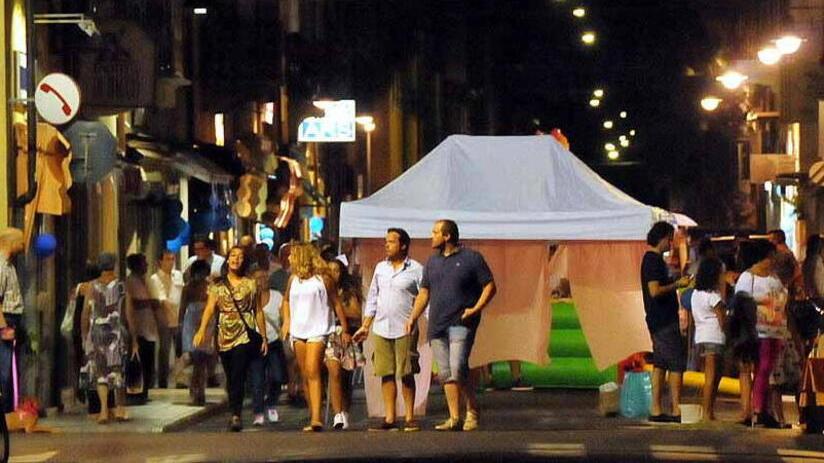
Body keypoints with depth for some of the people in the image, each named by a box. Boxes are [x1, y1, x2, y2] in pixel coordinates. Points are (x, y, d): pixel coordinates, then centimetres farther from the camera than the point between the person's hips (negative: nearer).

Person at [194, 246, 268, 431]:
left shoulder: (251, 284, 7)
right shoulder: (218, 286, 9)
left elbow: (258, 312, 10)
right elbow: (209, 308, -3)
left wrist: (264, 337, 8)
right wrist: (202, 329, -18)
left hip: (244, 337, -3)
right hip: (224, 338, 3)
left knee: (238, 377, -16)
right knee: (230, 379, 8)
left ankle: (236, 416, -23)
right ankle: (235, 414, 17)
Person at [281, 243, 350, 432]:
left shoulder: (323, 279, -4)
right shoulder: (293, 279, 11)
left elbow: (336, 304, 2)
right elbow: (286, 300, 27)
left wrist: (345, 330, 3)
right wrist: (286, 321, 12)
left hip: (318, 331, -6)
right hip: (298, 332, 6)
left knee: (313, 372, -19)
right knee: (305, 376, 8)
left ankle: (316, 418, -27)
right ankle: (313, 417, 15)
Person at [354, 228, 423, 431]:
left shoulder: (416, 270, -2)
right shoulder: (380, 268, 13)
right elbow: (372, 298, 18)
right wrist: (365, 326, 16)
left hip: (405, 330, -4)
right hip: (381, 329, 4)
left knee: (406, 375, -1)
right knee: (386, 374, 4)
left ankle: (409, 418, 7)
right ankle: (389, 418, 7)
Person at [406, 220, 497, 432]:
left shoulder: (471, 258, -1)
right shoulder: (433, 261, 16)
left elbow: (490, 286, 1)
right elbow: (424, 292, 19)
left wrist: (476, 308, -12)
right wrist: (413, 318, 8)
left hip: (461, 322, -6)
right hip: (437, 325, 6)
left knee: (457, 369, -17)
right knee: (445, 373, 2)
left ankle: (472, 410, 1)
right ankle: (454, 418, 5)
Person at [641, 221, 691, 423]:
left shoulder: (651, 259, 17)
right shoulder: (654, 260, -14)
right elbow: (655, 291, -23)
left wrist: (676, 282, 17)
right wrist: (677, 284, -14)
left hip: (658, 321, 10)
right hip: (665, 321, -10)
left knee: (660, 364, 9)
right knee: (677, 363, -8)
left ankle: (656, 410, 7)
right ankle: (677, 410, -9)